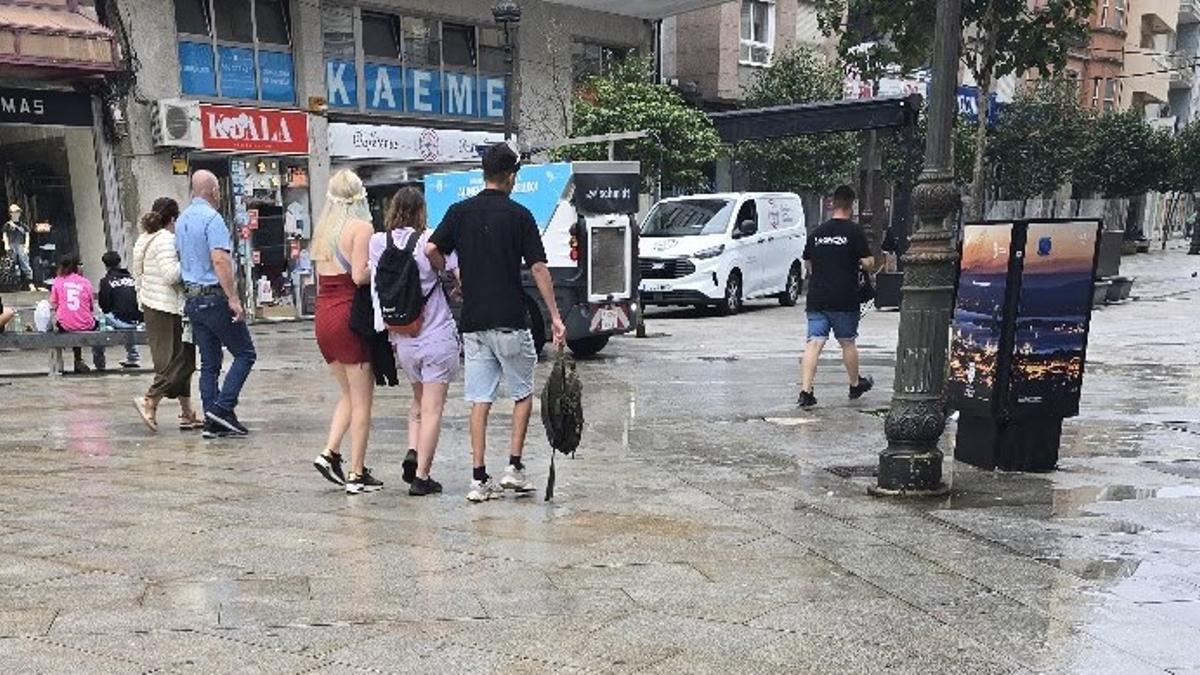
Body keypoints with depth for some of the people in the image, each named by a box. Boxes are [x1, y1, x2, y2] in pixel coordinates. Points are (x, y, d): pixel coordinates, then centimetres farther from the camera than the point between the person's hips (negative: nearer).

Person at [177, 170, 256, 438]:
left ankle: (213, 422, 10)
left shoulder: (182, 219, 15)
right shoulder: (212, 217, -12)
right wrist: (234, 298, -21)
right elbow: (220, 260, -21)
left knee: (209, 362, 9)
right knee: (245, 353, 1)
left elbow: (183, 258, 21)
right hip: (215, 297, -9)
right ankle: (223, 407, -7)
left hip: (191, 298, 9)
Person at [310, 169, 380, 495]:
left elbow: (320, 279, 15)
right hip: (350, 314, -7)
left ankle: (329, 453, 8)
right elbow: (360, 276, -18)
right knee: (362, 399, 2)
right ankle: (357, 474, 6)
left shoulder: (324, 229, 12)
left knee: (349, 393, 20)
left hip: (323, 315, 7)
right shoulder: (361, 227, -8)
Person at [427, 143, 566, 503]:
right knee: (523, 394, 13)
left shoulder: (460, 211, 5)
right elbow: (538, 268, -6)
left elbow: (431, 250, -6)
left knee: (479, 400, 6)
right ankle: (514, 467, 10)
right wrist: (555, 316, -2)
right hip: (510, 321, -3)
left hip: (473, 322, 4)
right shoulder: (519, 214, -4)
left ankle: (479, 479, 7)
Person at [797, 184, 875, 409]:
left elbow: (807, 264, 17)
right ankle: (856, 384, 32)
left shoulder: (816, 232, 9)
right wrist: (869, 263, 14)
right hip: (844, 299, -3)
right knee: (847, 342, 13)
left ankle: (805, 391, -11)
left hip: (816, 297, 3)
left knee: (814, 343, -2)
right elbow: (868, 264, -8)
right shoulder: (854, 231, -6)